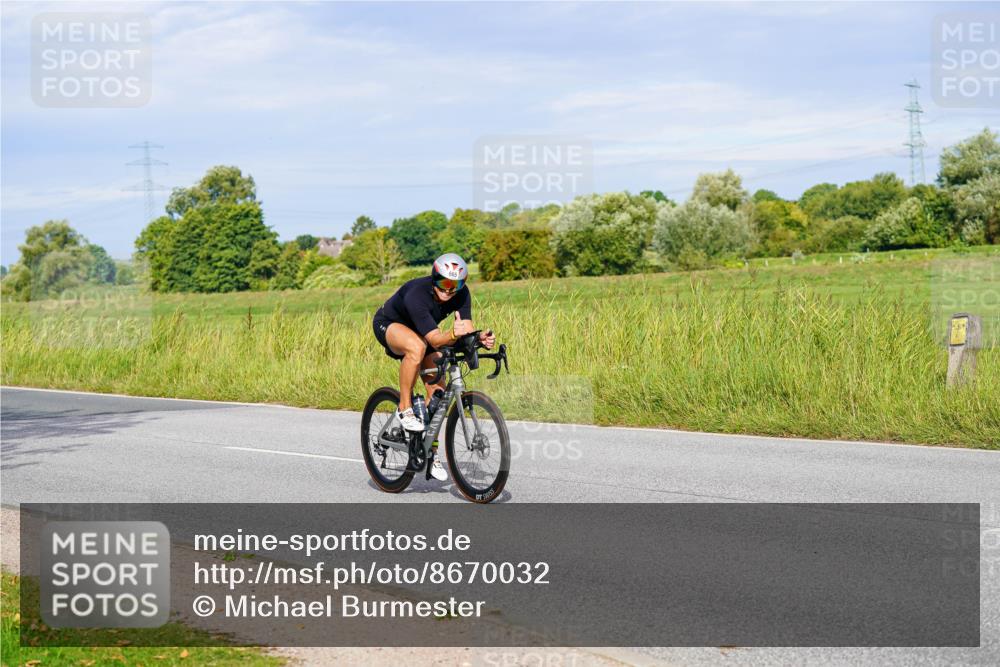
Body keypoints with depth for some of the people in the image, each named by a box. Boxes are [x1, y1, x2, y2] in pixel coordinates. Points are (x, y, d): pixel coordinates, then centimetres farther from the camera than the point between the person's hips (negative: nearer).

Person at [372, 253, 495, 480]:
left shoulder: (461, 294, -22)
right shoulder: (416, 295, -39)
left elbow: (468, 329, -29)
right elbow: (435, 339, -44)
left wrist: (481, 338, -51)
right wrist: (453, 334, -63)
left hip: (419, 332, 6)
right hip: (388, 325, -6)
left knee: (438, 390, -5)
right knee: (417, 347, -40)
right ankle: (405, 409, -24)